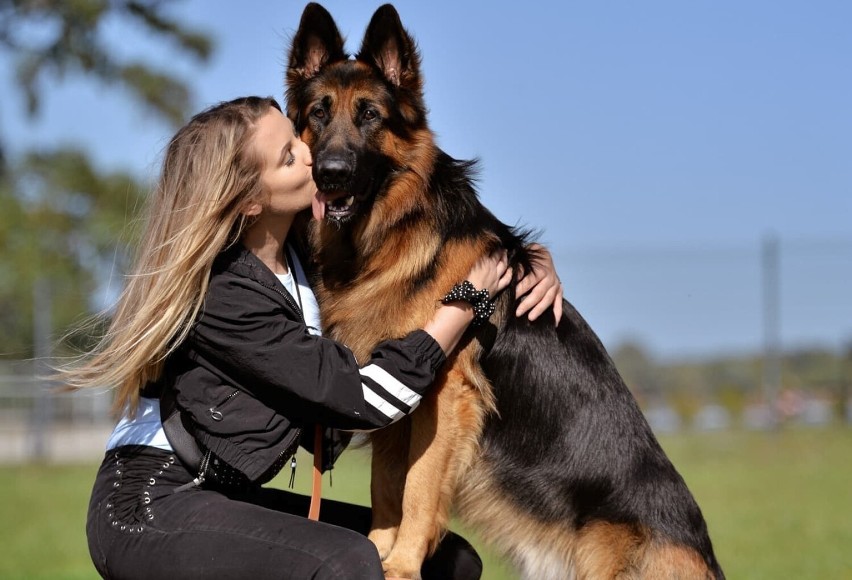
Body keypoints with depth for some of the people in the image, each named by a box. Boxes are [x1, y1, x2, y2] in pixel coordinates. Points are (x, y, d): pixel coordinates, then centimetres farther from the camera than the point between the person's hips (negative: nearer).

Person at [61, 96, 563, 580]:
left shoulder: (311, 244, 1)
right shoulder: (222, 295, -23)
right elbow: (366, 400, -22)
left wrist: (535, 263, -1)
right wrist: (470, 297, -15)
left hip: (226, 498, 9)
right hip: (149, 509, -9)